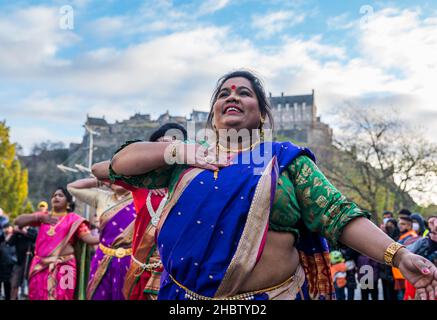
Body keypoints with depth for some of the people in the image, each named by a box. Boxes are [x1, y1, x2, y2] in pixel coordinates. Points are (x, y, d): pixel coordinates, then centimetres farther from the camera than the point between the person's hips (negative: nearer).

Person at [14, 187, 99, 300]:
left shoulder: (73, 219, 5)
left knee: (60, 297, -7)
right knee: (38, 296, 4)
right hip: (40, 266, 4)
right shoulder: (43, 217, 18)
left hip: (63, 267, -4)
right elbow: (18, 221, 13)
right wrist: (39, 217, 2)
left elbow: (88, 238, -5)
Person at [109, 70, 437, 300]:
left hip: (271, 294, -1)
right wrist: (179, 150, -6)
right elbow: (120, 164, 6)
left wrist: (398, 255, -18)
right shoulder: (189, 159, 9)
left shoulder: (285, 159, 3)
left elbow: (338, 214, -5)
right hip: (184, 294, 2)